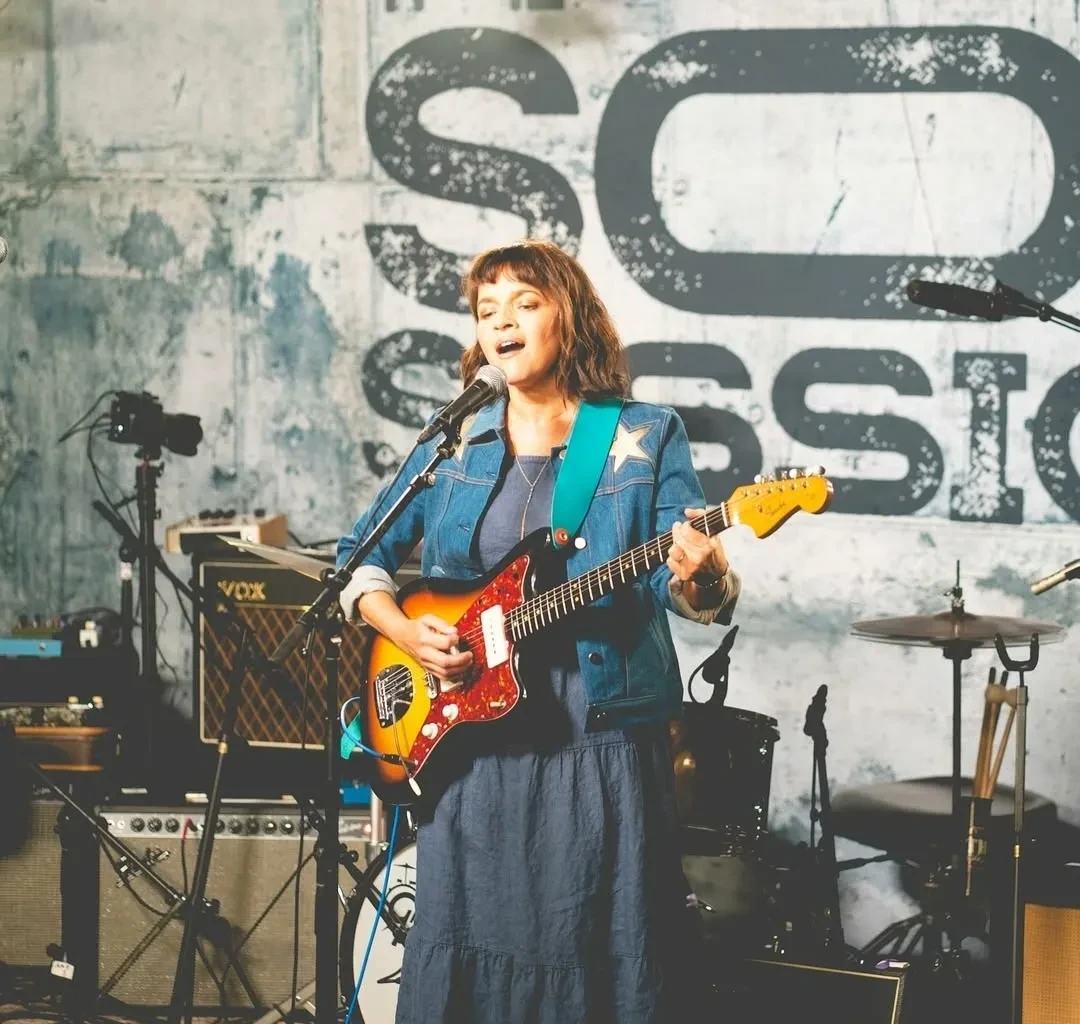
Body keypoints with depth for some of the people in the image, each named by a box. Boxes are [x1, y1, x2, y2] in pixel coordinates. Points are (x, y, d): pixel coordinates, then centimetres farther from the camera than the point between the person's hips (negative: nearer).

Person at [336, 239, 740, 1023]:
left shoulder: (646, 436, 0)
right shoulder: (454, 444, 9)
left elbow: (688, 584, -6)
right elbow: (362, 556, 15)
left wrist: (699, 580, -29)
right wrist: (402, 630, -3)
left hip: (602, 743, -3)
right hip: (471, 739, 3)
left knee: (605, 954, 2)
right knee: (464, 947, 7)